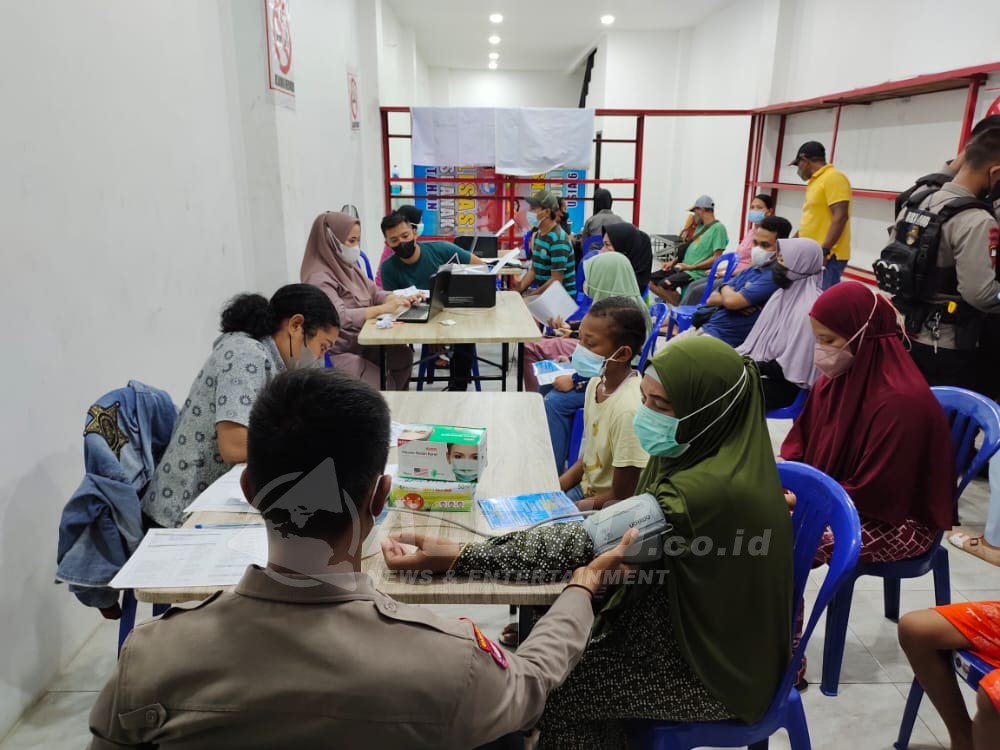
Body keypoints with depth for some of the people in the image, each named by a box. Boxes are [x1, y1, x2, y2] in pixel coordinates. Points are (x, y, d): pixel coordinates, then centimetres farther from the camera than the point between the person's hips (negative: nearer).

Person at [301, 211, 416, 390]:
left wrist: (400, 299, -11)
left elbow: (374, 293, 10)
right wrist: (383, 309, -33)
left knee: (402, 355, -6)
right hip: (336, 352, -9)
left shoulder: (348, 266, 8)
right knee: (383, 386, -18)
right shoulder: (319, 278, -21)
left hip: (361, 341, 9)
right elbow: (339, 318, -32)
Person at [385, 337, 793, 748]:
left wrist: (459, 557, -34)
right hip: (714, 633, 8)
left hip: (714, 670, -7)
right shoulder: (720, 450, -7)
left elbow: (593, 544, -33)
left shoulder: (711, 490, -34)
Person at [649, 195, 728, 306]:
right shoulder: (701, 226, 17)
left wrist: (691, 267, -17)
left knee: (663, 285, -28)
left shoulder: (718, 228, -11)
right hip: (682, 267, 10)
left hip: (696, 273, -10)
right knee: (650, 281, 0)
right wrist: (674, 261, 7)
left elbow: (716, 258, -17)